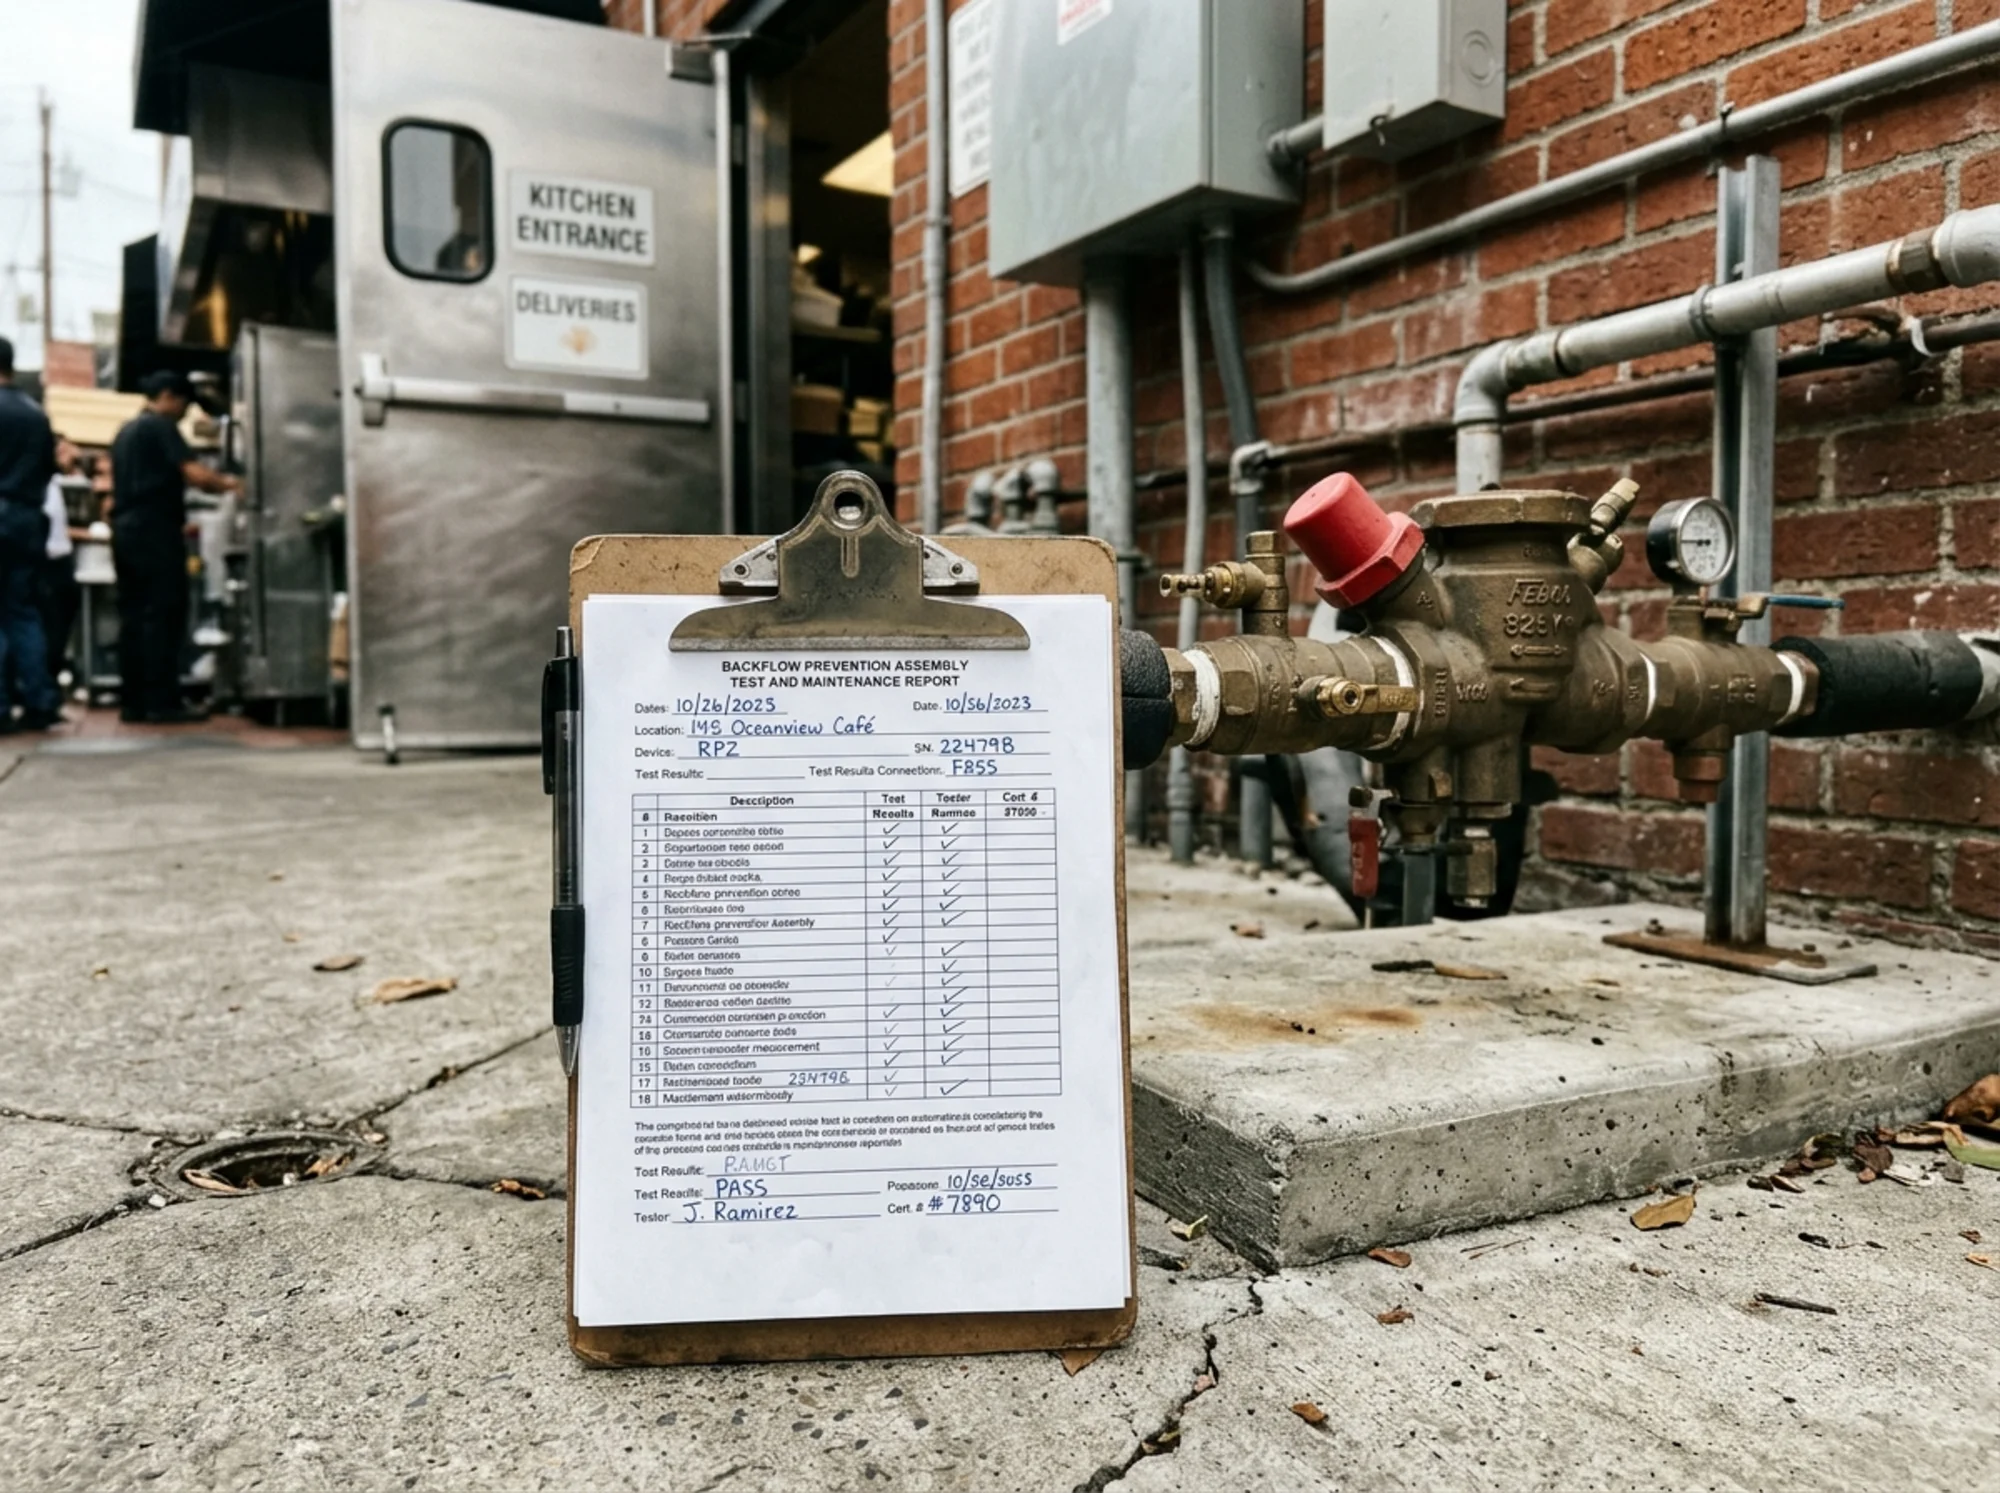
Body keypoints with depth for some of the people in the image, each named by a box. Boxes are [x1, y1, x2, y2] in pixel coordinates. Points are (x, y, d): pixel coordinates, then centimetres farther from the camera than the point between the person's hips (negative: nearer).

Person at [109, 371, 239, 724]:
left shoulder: (126, 432, 21)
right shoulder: (161, 426, -5)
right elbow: (194, 473, -17)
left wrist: (177, 521, 28)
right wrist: (226, 483, 1)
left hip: (126, 530, 9)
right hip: (153, 531, -9)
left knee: (133, 616, 6)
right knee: (162, 615, -9)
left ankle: (133, 701, 6)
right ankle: (162, 701, -12)